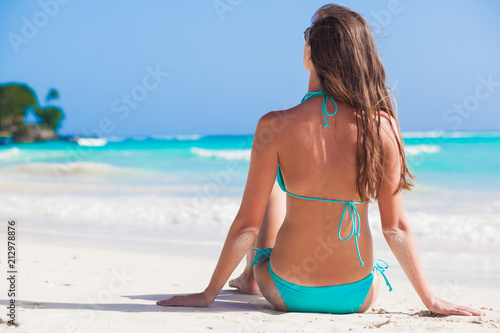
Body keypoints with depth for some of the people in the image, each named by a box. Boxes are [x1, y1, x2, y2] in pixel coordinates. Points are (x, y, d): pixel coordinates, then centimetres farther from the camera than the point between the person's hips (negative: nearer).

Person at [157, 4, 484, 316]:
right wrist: (432, 301, 4)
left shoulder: (275, 127, -18)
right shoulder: (382, 126, -14)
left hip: (288, 295, -1)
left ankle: (249, 278, 47)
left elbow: (247, 224, -12)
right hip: (358, 299, 1)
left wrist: (209, 294, 1)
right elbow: (396, 228, -9)